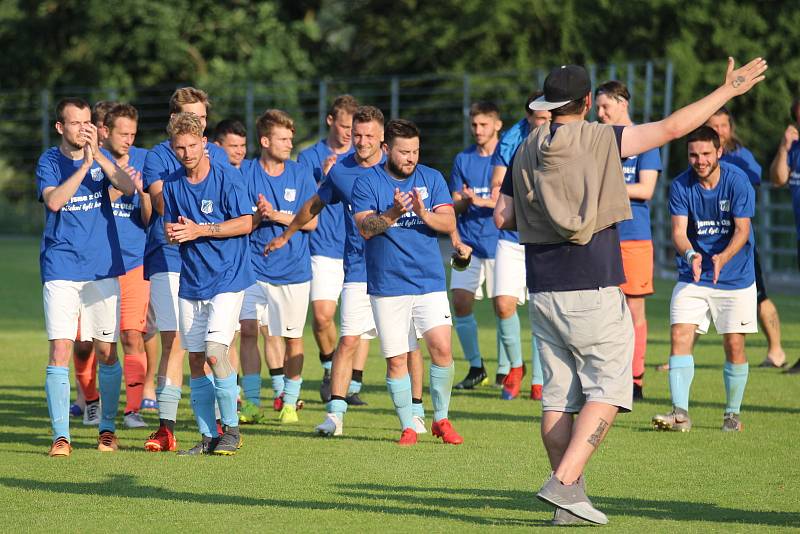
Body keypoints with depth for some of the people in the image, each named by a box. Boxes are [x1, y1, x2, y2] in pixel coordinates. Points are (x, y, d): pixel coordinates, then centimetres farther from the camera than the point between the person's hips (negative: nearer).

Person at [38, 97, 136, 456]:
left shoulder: (100, 157, 7)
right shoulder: (49, 161, 1)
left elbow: (128, 188, -10)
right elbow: (53, 200, -17)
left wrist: (97, 154, -18)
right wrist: (84, 165, -21)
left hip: (102, 268, 2)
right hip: (61, 268, -2)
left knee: (106, 352, 5)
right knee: (60, 350, -10)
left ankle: (107, 428, 19)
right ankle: (60, 435, -8)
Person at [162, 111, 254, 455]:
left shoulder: (227, 177, -9)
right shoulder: (172, 184, 7)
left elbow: (246, 223, -11)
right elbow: (170, 229, 15)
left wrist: (199, 230, -16)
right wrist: (172, 232, -10)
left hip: (227, 278, -6)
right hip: (191, 282, 6)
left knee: (216, 352, -18)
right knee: (196, 360, 4)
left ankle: (231, 428, -4)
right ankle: (208, 436, 11)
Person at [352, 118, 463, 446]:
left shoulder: (432, 179, 7)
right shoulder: (367, 182, 1)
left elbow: (449, 223, -1)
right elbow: (365, 227, -10)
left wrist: (423, 213, -21)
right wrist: (393, 212, -27)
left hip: (430, 281, 1)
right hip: (387, 286, -1)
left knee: (442, 347, -12)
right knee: (396, 360, 0)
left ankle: (441, 419, 4)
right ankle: (408, 426, 12)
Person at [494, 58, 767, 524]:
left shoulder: (526, 152, 8)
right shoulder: (602, 141, -4)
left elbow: (503, 217, 11)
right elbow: (672, 127, -3)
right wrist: (729, 90, 4)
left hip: (543, 292, 5)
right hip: (593, 291, -5)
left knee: (558, 395, 7)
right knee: (607, 390, -1)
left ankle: (568, 501, 6)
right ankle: (564, 483, -15)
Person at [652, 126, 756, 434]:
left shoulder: (737, 181, -12)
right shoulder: (681, 186, -6)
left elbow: (742, 229, -15)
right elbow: (679, 229, -13)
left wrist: (722, 257, -34)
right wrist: (690, 254, -35)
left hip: (735, 278, -2)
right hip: (692, 279, 2)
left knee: (734, 344, -2)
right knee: (680, 336, -13)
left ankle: (732, 414, 15)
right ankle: (680, 413, -14)